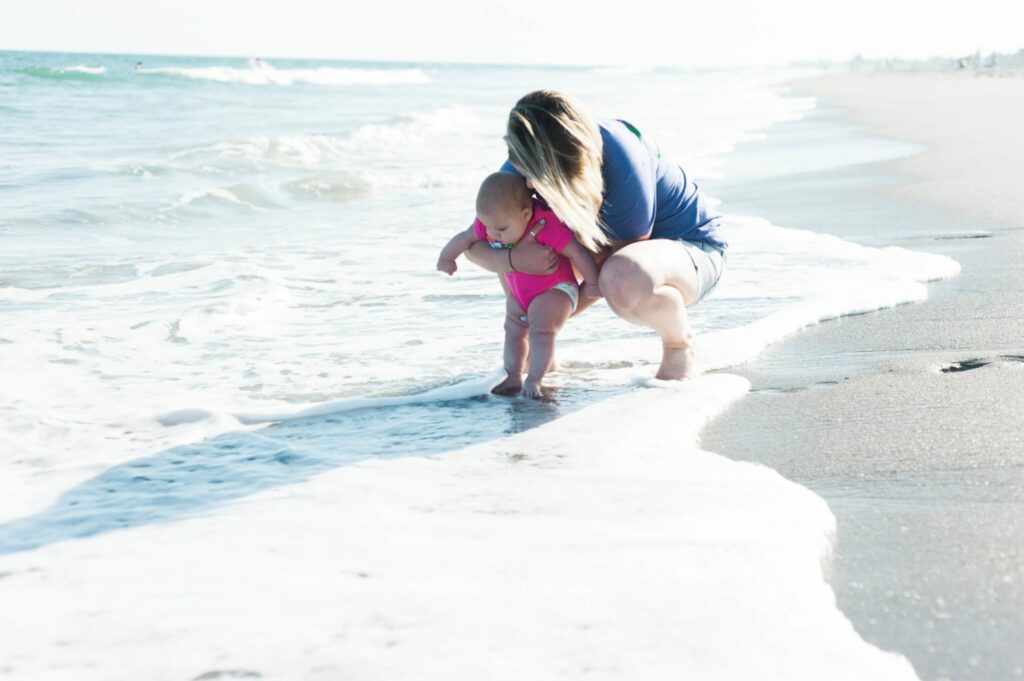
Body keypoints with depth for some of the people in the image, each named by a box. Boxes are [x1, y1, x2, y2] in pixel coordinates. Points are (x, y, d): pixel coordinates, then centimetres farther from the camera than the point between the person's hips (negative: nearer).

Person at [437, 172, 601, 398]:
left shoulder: (547, 225, -37)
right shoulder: (491, 221, -18)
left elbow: (578, 252, -30)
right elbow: (465, 238, 0)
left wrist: (592, 284, -21)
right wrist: (446, 257, 12)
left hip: (554, 288, -7)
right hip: (518, 292, 7)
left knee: (541, 331, -22)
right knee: (513, 330, 11)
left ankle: (533, 381, -20)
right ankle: (513, 377, 19)